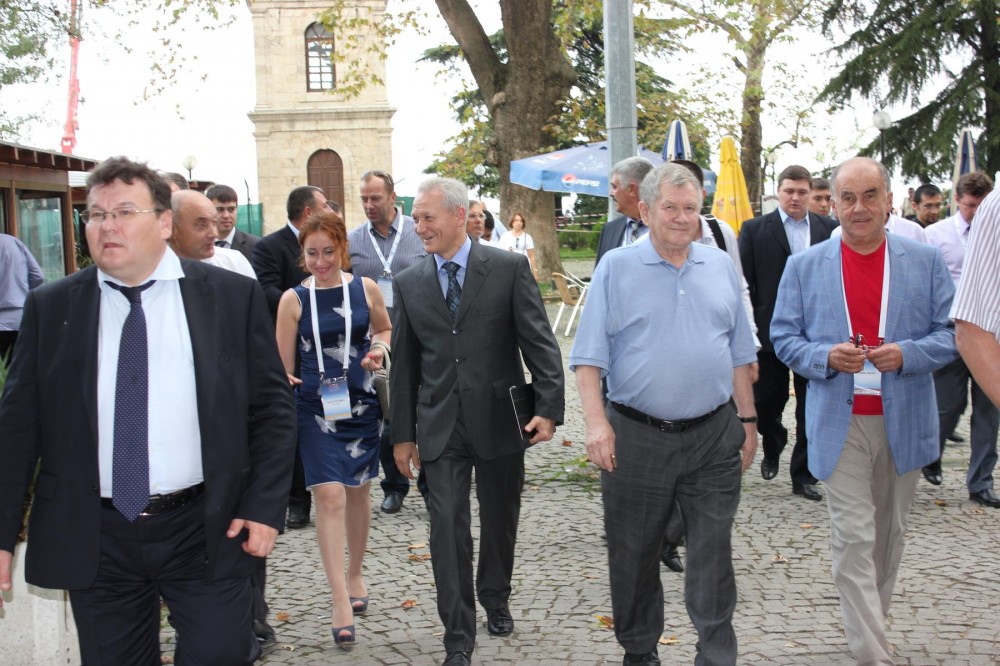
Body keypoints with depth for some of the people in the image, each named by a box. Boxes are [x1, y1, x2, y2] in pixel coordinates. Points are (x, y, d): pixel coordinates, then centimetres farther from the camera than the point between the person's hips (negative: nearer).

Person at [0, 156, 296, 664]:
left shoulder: (233, 296, -1)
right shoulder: (50, 307, 3)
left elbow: (272, 405, 1)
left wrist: (265, 505, -5)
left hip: (208, 532, -2)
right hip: (92, 540, 2)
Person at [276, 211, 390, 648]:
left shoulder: (366, 289, -1)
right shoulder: (294, 299, -4)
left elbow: (384, 329, 17)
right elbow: (283, 366, 0)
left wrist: (379, 349, -4)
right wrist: (283, 383, -21)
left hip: (361, 405, 2)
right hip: (316, 410, -2)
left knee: (357, 493, 15)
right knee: (329, 497, -9)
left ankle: (355, 575, 36)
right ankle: (341, 601, -4)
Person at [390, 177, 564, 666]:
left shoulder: (509, 268, -5)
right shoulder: (408, 283, 4)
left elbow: (539, 341, -6)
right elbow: (404, 363, 8)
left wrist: (548, 406, -15)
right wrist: (403, 433, 8)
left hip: (498, 419, -1)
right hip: (440, 425, 1)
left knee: (500, 519, 15)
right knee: (448, 527, -3)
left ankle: (495, 598, 41)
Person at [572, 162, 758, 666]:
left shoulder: (721, 267, 9)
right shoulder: (616, 268, -1)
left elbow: (739, 353, 15)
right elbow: (589, 357, -5)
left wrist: (748, 421, 12)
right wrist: (596, 422, -15)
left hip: (713, 436, 2)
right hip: (635, 437, -2)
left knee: (713, 554, 5)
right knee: (633, 554, 10)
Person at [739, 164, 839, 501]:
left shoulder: (829, 229, 5)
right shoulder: (755, 229, 0)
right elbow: (744, 283, -2)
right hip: (770, 332, -1)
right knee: (766, 401, 6)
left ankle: (803, 474, 17)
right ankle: (772, 448, 36)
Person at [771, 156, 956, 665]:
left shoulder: (926, 261, 3)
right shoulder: (804, 267, 3)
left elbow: (951, 333, 3)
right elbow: (784, 337, 3)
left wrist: (907, 354, -17)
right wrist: (826, 357, -17)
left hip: (905, 422, 2)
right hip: (839, 423, -2)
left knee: (889, 533, 15)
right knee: (854, 538, -5)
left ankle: (871, 620, 35)